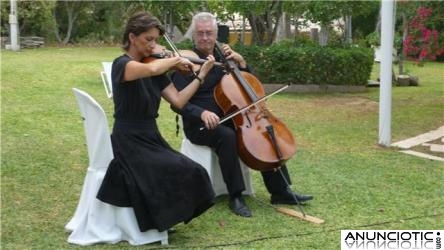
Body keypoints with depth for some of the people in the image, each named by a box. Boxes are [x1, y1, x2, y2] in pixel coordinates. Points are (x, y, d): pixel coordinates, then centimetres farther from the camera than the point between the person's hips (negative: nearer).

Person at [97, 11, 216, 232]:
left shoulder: (155, 69, 8)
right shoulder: (122, 64, -14)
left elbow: (178, 101, 1)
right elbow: (150, 69, -37)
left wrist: (201, 75, -2)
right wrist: (176, 60, -19)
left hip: (152, 138, 7)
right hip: (129, 142, -7)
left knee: (192, 172, -11)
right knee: (179, 172, -24)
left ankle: (161, 217, 9)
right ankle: (158, 220, -1)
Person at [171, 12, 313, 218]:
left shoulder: (222, 57, 10)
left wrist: (240, 61, -2)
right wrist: (202, 113, -33)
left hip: (227, 119, 6)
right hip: (199, 124, -6)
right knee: (227, 137, -36)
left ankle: (281, 191, -3)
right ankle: (235, 197, -26)